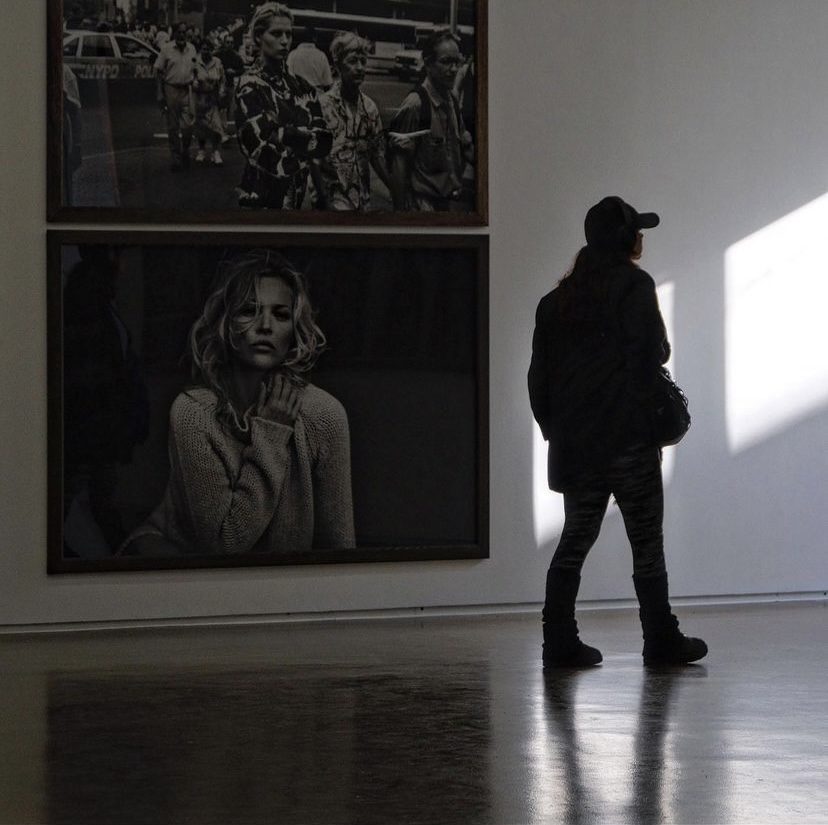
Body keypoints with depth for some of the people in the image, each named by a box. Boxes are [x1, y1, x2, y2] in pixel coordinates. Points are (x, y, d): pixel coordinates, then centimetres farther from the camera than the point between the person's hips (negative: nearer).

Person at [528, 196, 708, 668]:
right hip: (628, 435, -6)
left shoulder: (559, 298, 13)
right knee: (646, 539, 2)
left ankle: (560, 642, 4)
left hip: (573, 440, 6)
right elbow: (653, 353, -15)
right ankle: (661, 640, 7)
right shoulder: (634, 285, -7)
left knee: (576, 536, 9)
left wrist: (554, 427, 15)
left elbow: (540, 372, 12)